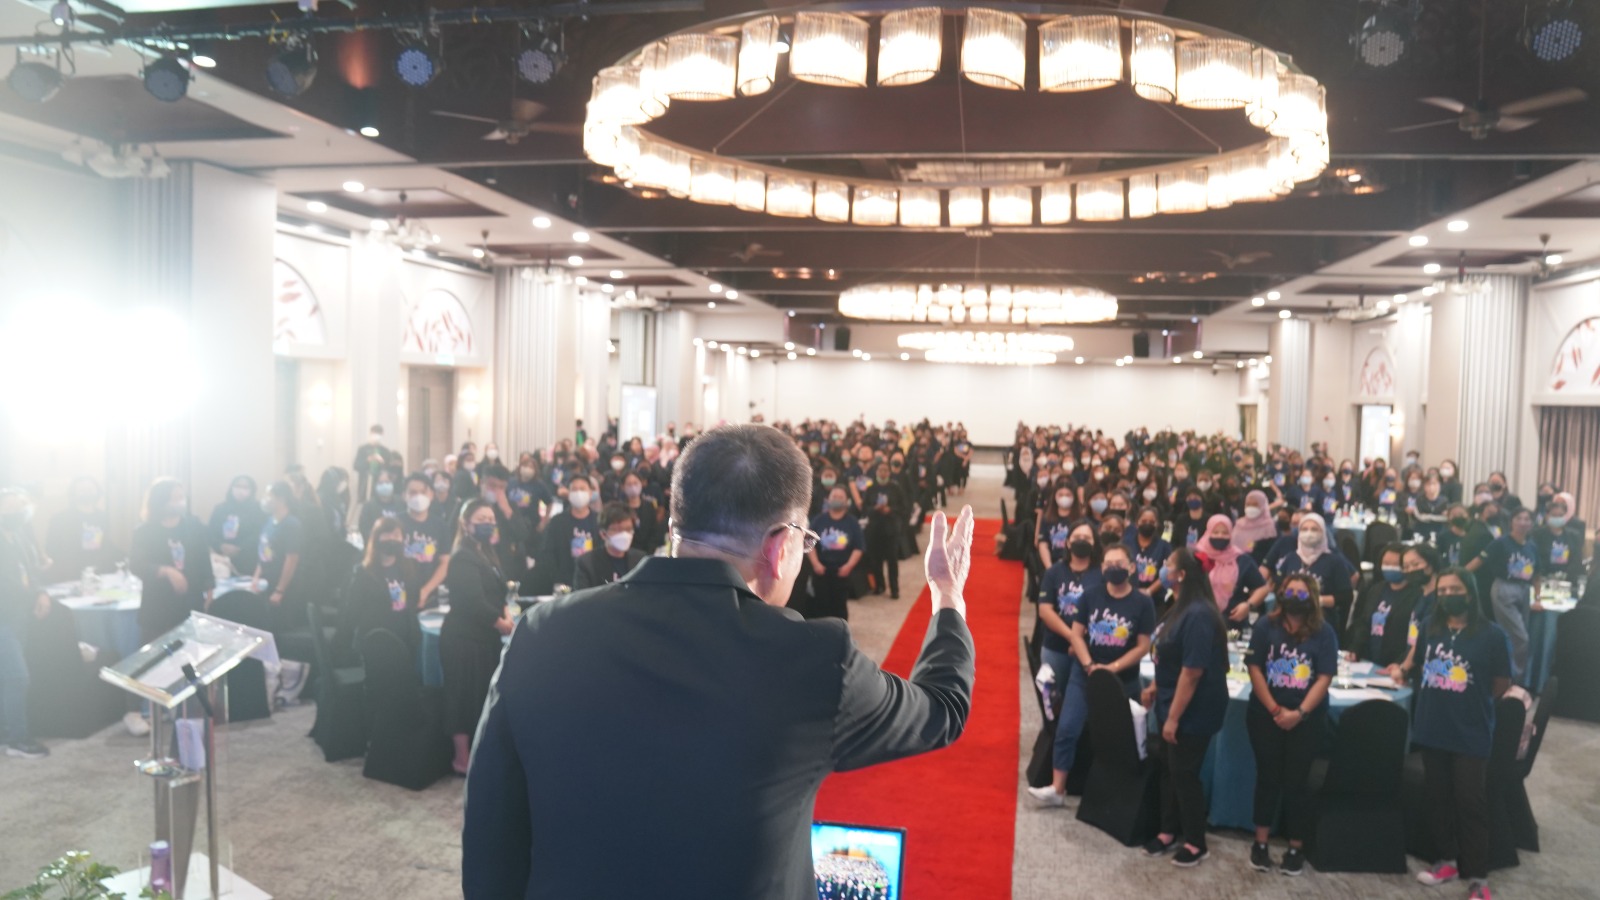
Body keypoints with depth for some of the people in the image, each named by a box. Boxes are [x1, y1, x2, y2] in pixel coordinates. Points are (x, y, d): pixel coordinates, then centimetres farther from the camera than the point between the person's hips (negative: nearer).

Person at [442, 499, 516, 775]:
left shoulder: (486, 553, 15)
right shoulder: (462, 558, -15)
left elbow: (496, 593, 15)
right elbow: (472, 601, -21)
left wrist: (506, 611, -6)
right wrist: (501, 623, -10)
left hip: (485, 636, 9)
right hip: (464, 637, -9)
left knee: (484, 695, 13)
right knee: (466, 695, -3)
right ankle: (463, 759, 5)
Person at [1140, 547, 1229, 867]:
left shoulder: (1198, 615, -26)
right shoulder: (1181, 607, 5)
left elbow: (1192, 672, -27)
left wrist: (1174, 717, -24)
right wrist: (1155, 687, 15)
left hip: (1192, 712, -9)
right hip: (1172, 704, 9)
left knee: (1185, 774, 4)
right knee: (1168, 770, 18)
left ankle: (1195, 842, 20)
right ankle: (1170, 832, 32)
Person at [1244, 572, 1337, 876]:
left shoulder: (1324, 632, -3)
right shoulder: (1266, 625, -2)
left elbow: (1324, 677, -8)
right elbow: (1254, 669, -5)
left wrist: (1299, 713, -17)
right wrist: (1275, 709, -12)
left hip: (1306, 720, -1)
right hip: (1265, 716, 1)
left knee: (1296, 781, 5)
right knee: (1267, 777, 8)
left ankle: (1296, 847, 15)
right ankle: (1260, 842, 17)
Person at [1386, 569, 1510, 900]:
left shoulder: (1492, 634, -10)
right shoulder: (1430, 626, 3)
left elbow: (1502, 684, -2)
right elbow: (1418, 661, 19)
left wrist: (1471, 701, 0)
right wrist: (1403, 670, 0)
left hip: (1471, 733, -5)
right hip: (1432, 727, 5)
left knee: (1470, 802, 1)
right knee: (1438, 797, 15)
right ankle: (1446, 860, 30)